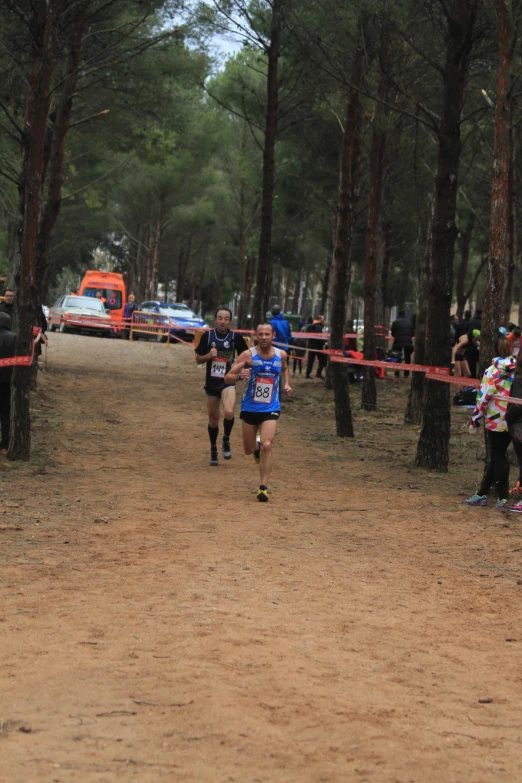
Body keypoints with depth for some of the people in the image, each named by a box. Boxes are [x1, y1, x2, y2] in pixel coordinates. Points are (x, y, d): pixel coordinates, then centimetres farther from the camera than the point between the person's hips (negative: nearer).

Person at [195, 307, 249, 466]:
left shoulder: (236, 337, -6)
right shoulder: (207, 336, -2)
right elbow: (198, 359, 5)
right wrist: (209, 356, -15)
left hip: (228, 382, -2)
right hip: (211, 382, 2)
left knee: (229, 412, -26)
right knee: (213, 418, 12)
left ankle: (226, 440, 2)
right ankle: (213, 450, 33)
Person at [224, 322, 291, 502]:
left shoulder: (281, 355, -1)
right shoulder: (248, 355, -11)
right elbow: (227, 378, -13)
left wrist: (286, 384, 6)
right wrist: (239, 376, -34)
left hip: (271, 409, 0)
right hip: (249, 408, 0)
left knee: (266, 446, -19)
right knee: (249, 450, 12)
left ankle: (264, 487, -13)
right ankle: (257, 446, 50)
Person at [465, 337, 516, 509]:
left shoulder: (493, 371, -9)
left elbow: (484, 396, -11)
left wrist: (475, 418, -2)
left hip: (496, 419, -5)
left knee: (498, 457, 4)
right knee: (497, 456, 12)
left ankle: (503, 498, 3)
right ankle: (482, 493, 18)